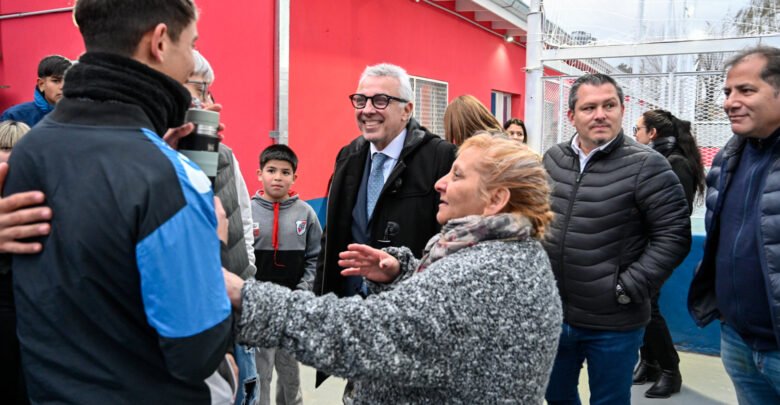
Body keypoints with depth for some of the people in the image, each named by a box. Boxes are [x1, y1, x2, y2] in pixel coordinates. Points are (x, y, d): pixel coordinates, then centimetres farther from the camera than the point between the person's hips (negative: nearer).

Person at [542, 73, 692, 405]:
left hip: (613, 324, -4)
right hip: (554, 313, 5)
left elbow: (674, 235, -13)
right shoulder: (552, 159, 3)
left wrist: (627, 289, -16)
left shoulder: (646, 166, -13)